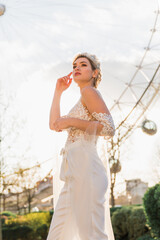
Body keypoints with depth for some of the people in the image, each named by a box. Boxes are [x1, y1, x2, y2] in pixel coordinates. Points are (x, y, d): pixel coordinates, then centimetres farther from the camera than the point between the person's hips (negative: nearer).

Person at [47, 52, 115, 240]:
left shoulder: (89, 91, -2)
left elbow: (109, 129, -14)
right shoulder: (83, 102, 27)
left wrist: (71, 121, -12)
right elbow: (54, 125, 25)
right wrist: (58, 91, 26)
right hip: (75, 171, 10)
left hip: (85, 167, -10)